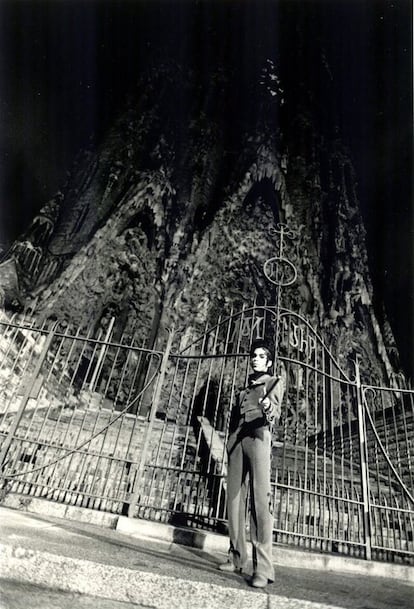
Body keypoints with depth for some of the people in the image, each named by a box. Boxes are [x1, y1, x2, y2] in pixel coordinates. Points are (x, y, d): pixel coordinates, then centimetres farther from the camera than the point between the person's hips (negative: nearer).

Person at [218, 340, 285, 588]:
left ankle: (263, 567, -15)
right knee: (235, 498, 4)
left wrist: (269, 408, -29)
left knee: (261, 498, -14)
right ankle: (237, 558, 13)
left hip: (258, 437, -5)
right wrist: (230, 443, 13)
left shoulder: (275, 382, 10)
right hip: (237, 440, 6)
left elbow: (276, 411, -6)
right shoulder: (244, 388, 26)